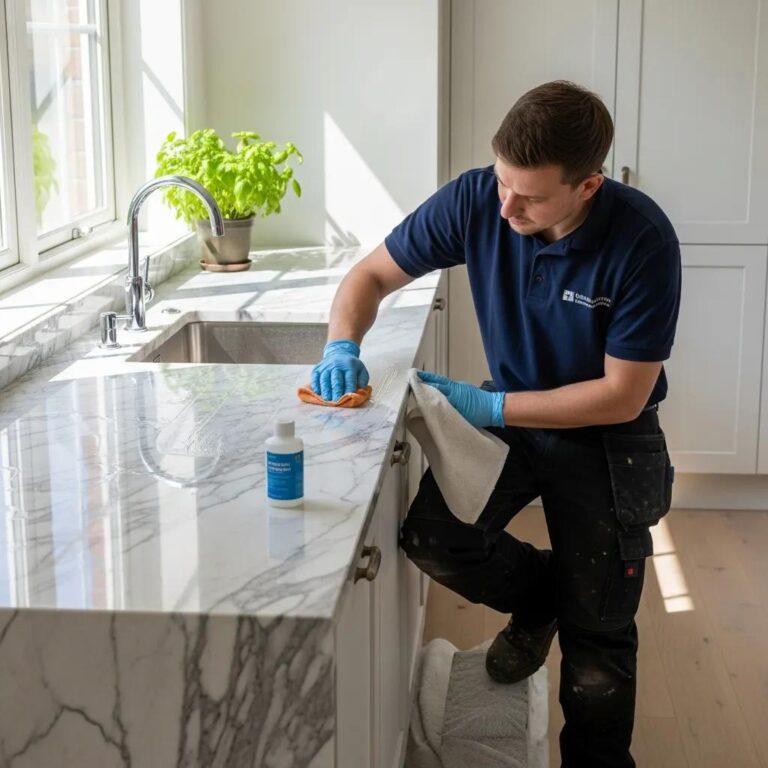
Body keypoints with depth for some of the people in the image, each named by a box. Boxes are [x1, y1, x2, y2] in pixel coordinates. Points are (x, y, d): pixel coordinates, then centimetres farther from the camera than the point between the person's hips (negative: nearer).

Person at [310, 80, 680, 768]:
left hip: (605, 435, -3)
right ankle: (539, 595, 10)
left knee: (596, 642, 1)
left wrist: (490, 407, -25)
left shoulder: (643, 241, -27)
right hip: (509, 412, 3)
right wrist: (341, 348, -24)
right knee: (427, 532, -21)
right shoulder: (475, 200, -18)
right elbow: (372, 276, -4)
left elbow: (622, 396, -21)